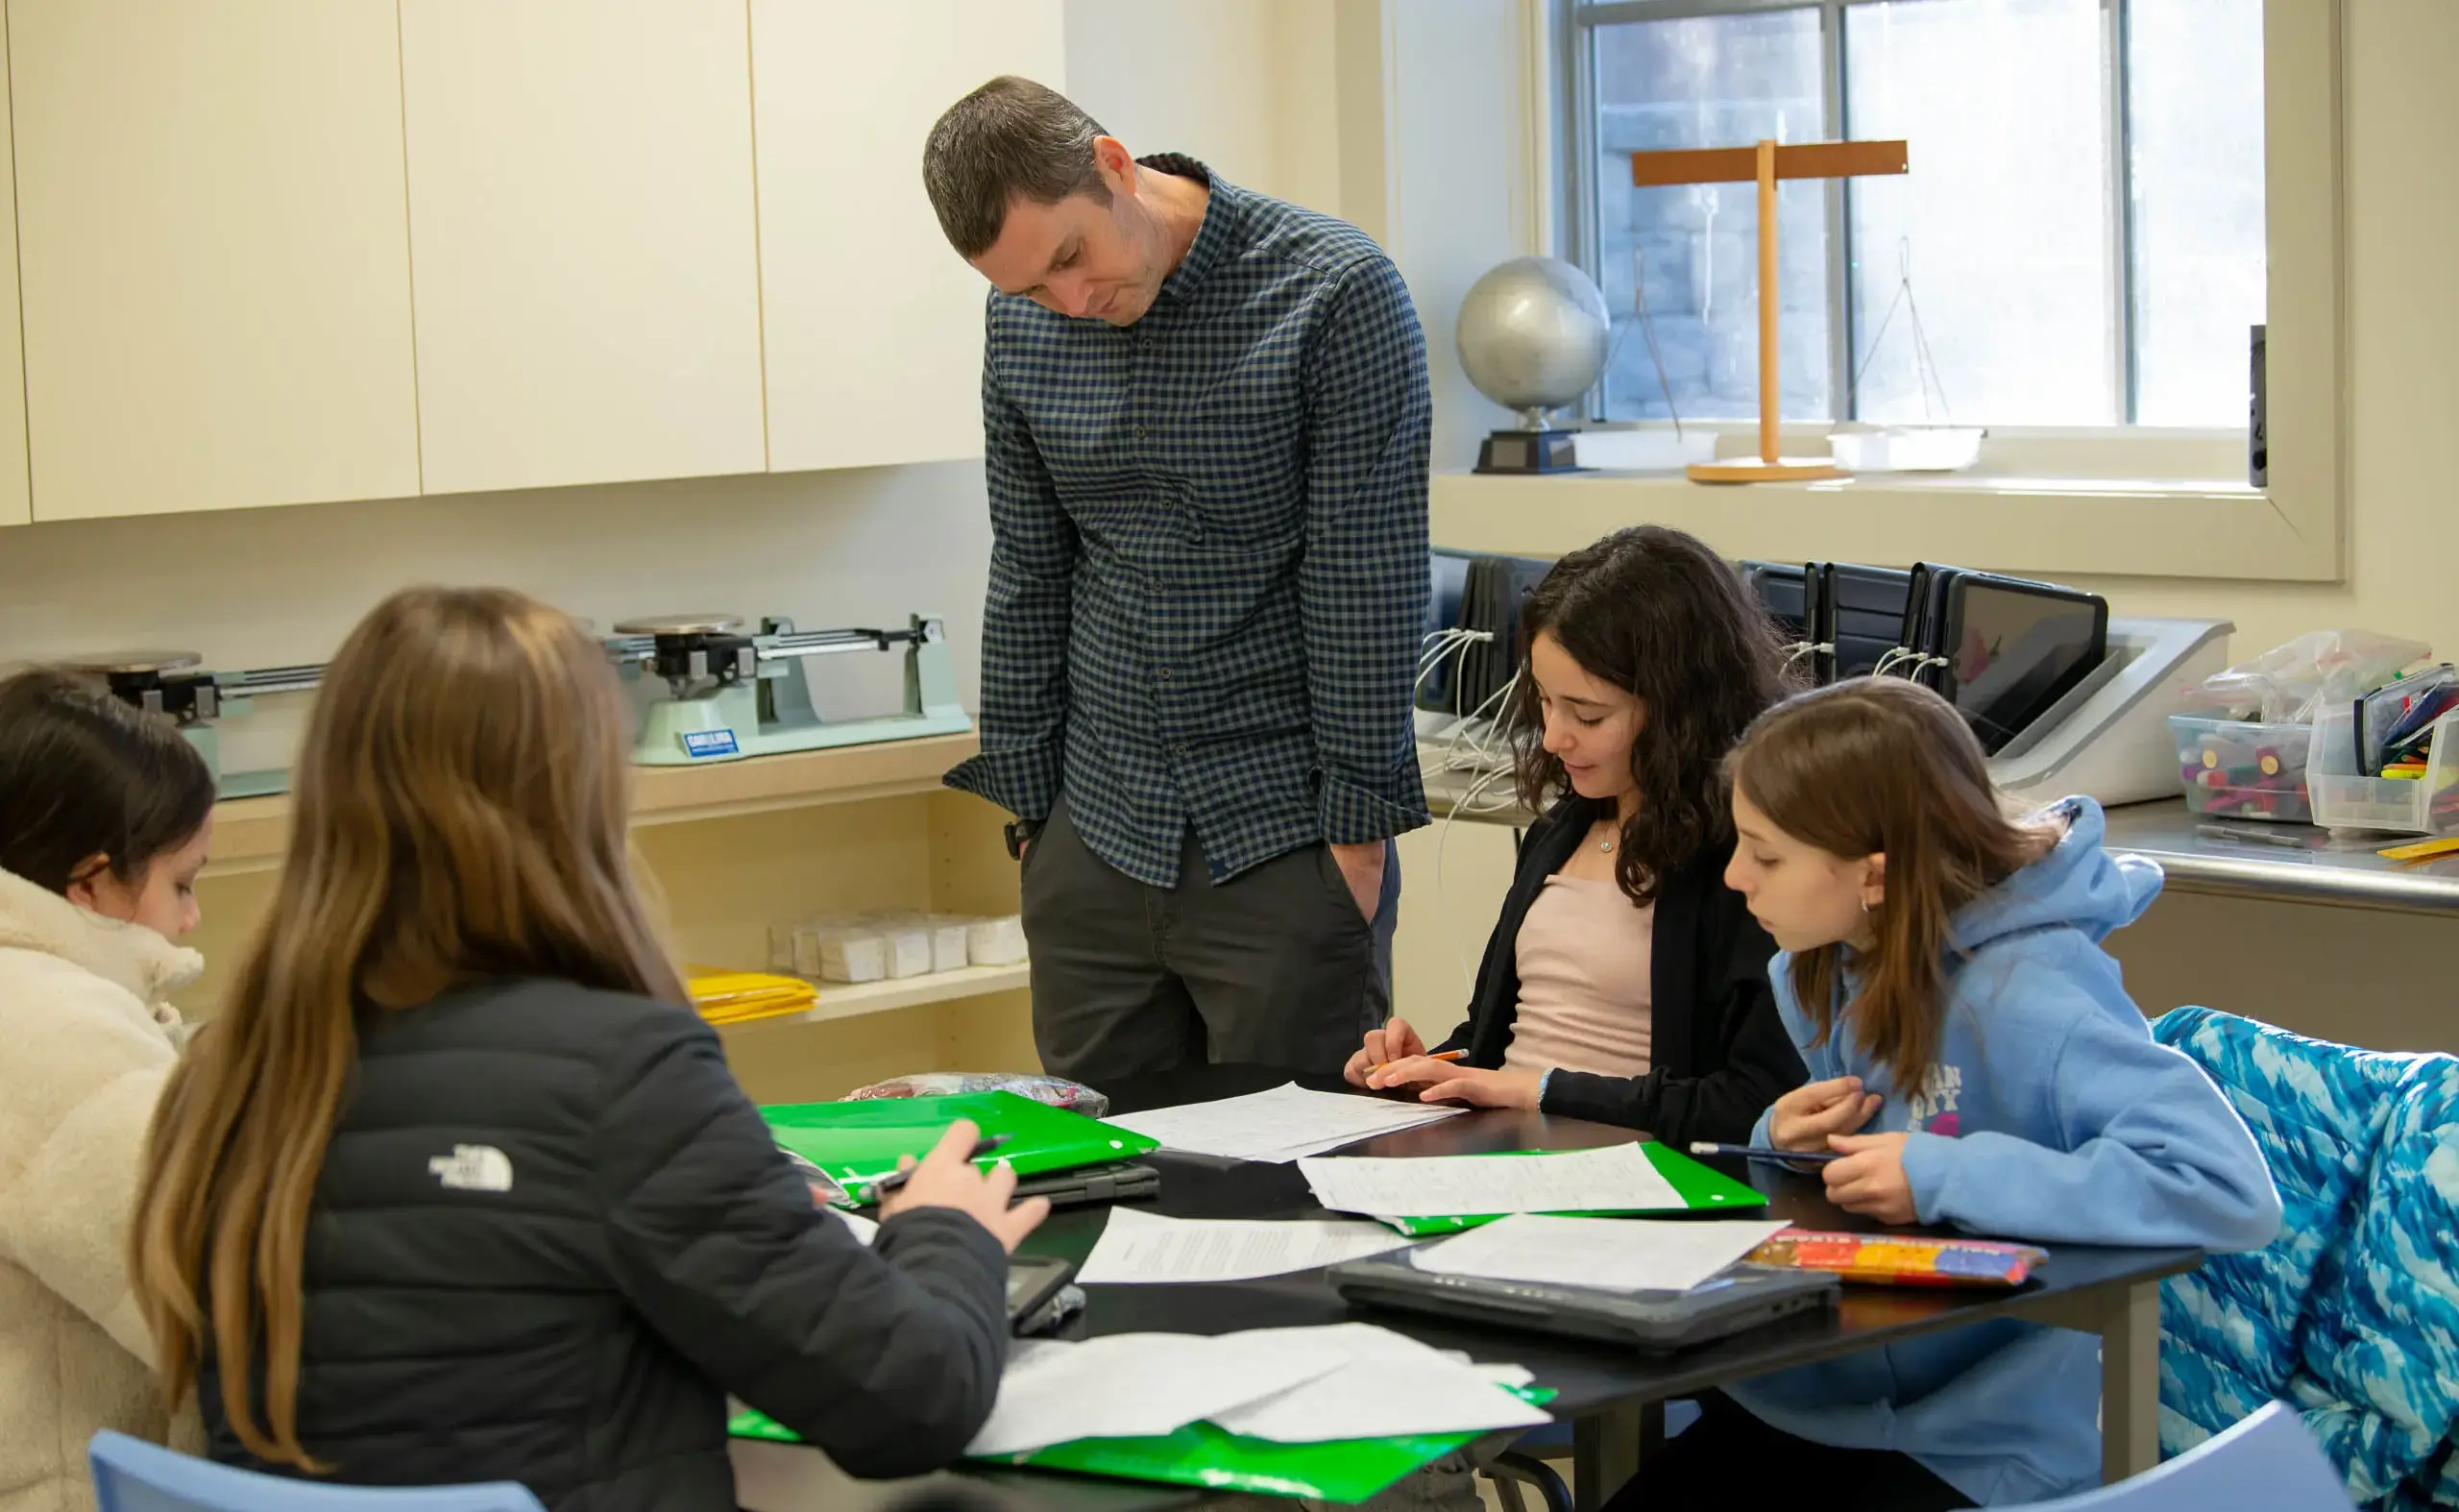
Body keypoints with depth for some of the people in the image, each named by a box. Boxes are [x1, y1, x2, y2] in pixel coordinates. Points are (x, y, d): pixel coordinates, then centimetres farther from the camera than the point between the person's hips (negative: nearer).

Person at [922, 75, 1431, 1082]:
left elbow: (1367, 582, -12)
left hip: (1285, 841, -4)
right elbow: (1027, 575, 10)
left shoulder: (1338, 294, -13)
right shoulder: (1024, 323, 3)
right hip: (1096, 839, 4)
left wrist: (1359, 827, -11)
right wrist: (1025, 801, 9)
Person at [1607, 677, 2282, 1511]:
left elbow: (2231, 1189, -34)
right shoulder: (1817, 975, 3)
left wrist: (1948, 1177, -30)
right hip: (1811, 1404, 7)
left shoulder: (2025, 998, -22)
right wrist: (1791, 1142, -5)